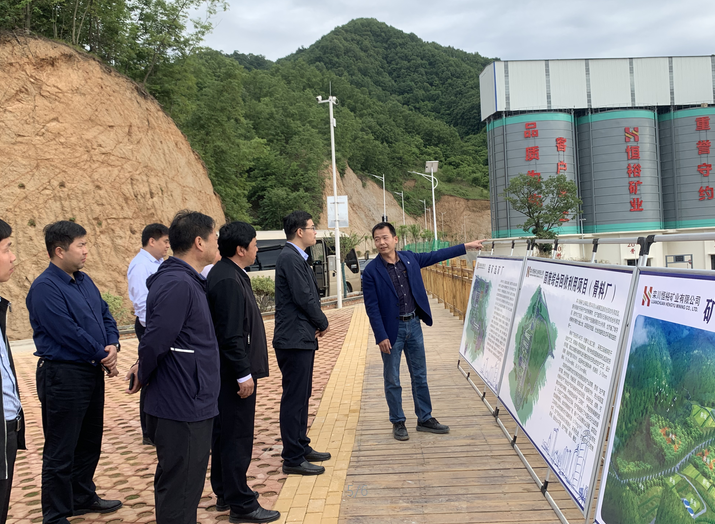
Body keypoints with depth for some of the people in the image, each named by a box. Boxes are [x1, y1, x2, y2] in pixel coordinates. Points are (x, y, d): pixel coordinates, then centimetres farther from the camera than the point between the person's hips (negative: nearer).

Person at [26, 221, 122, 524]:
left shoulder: (84, 280, 10)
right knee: (60, 452, 1)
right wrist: (103, 356, -11)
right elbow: (68, 332, -21)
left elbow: (105, 315, 13)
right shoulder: (45, 288, -17)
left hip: (92, 372, 9)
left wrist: (113, 345, -6)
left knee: (89, 442, 21)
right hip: (64, 376, -9)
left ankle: (83, 498, 37)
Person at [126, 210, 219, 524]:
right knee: (179, 497, 0)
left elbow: (156, 340, 19)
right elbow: (155, 340, -23)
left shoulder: (186, 281, 13)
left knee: (176, 488, 21)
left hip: (190, 406, 10)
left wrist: (144, 369, 5)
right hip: (183, 409, -10)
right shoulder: (178, 285, -21)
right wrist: (143, 376, -6)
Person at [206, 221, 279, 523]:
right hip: (235, 373, -11)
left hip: (228, 372, 11)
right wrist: (244, 374, -20)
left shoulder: (226, 274, 11)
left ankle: (224, 493, 31)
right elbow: (231, 335, -24)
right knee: (237, 437, -2)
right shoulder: (229, 280, -21)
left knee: (224, 433, 18)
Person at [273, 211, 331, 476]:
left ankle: (301, 447, 29)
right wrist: (322, 322, -5)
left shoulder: (296, 257, 16)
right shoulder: (290, 258, -16)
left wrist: (317, 323, 3)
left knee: (301, 396, 18)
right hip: (295, 339, -11)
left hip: (302, 337, 11)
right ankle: (293, 459, 3)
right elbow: (303, 297, -20)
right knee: (294, 398, -4)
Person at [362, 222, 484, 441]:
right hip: (391, 329, -4)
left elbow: (437, 255, 14)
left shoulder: (410, 258, 1)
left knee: (420, 375, 13)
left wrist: (466, 247, 16)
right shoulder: (371, 271, -11)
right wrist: (381, 336, -15)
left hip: (413, 324, 4)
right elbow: (372, 307, -12)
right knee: (392, 379, 5)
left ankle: (425, 419, 25)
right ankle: (398, 423, 19)